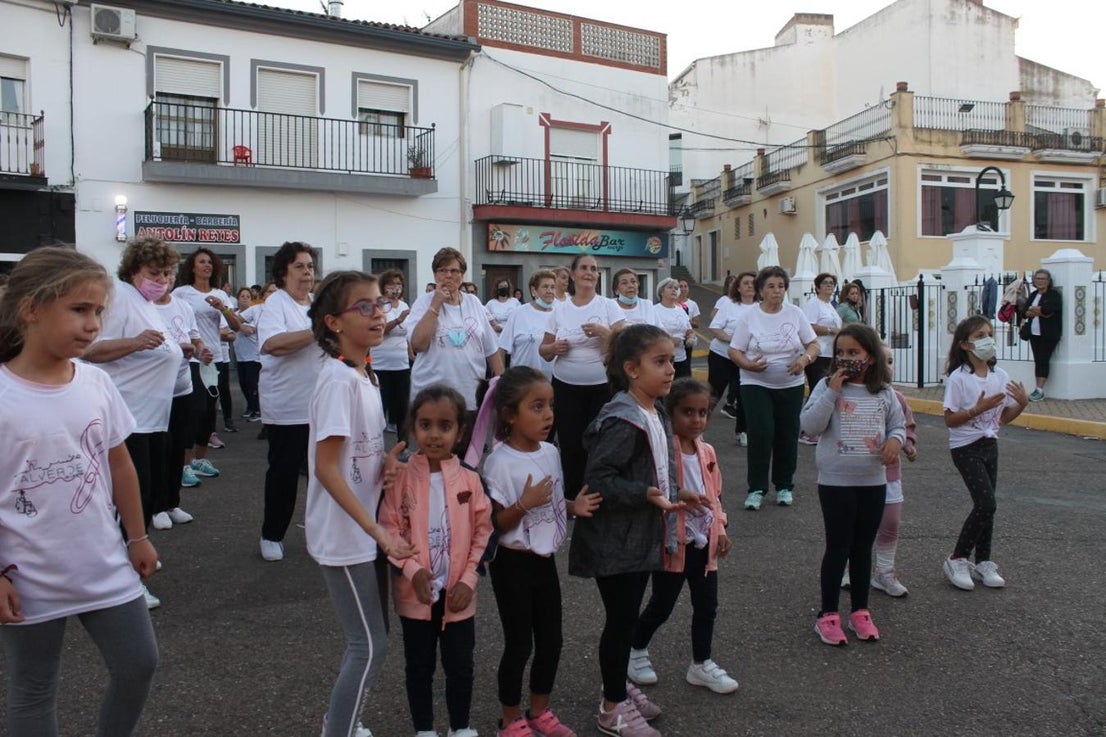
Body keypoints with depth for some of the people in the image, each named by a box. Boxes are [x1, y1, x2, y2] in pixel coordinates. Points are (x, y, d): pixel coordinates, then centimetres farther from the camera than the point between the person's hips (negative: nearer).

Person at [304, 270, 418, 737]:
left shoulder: (364, 375, 7)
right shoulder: (338, 378, -20)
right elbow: (326, 467, -24)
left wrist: (387, 464, -1)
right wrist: (378, 531, -25)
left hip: (365, 531, 9)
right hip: (345, 535, -9)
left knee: (367, 641, 18)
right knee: (370, 646, -1)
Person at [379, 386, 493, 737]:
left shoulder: (469, 480, -8)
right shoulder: (401, 477, -10)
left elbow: (482, 532, -3)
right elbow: (389, 529, -9)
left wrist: (468, 578, -10)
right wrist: (412, 569, -21)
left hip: (457, 592, 1)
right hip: (415, 592, -1)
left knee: (460, 665, 14)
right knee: (419, 666, 15)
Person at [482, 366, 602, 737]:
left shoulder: (550, 452, 1)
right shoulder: (500, 462, -21)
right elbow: (492, 525, -19)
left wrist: (575, 507, -5)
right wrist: (525, 503, -32)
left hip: (544, 559, 7)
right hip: (513, 564, -7)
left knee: (551, 641, 15)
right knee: (519, 644, 7)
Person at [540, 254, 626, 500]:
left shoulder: (608, 306, -1)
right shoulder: (559, 309, 6)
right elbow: (543, 350, 10)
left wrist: (602, 332, -25)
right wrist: (553, 347, -13)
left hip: (602, 387, -2)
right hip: (566, 387, 2)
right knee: (570, 445, 6)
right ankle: (572, 499, 21)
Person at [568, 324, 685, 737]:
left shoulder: (656, 413, 5)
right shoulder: (621, 422, -24)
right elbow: (598, 479, -27)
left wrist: (672, 498, 21)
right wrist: (646, 494, -34)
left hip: (643, 538, 9)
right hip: (616, 541, -9)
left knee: (628, 616, 21)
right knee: (620, 620, 5)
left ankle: (618, 686, 39)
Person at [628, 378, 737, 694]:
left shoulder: (707, 452, 5)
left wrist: (720, 529, 7)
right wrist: (678, 497, -31)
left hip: (704, 541, 6)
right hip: (673, 541, -6)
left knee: (707, 604, 13)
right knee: (661, 606, 9)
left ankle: (701, 664, 30)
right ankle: (635, 651, 33)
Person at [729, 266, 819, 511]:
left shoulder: (795, 314, 2)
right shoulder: (749, 317, -3)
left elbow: (813, 344, 4)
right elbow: (734, 351, -3)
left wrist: (805, 359, -17)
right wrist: (749, 365, -22)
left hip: (791, 385, 3)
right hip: (756, 385, -2)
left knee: (787, 436, 8)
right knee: (761, 433, -14)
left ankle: (784, 486, 24)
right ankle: (756, 488, -2)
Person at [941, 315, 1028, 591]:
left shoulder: (1000, 376, 4)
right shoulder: (958, 379, -14)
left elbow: (1004, 417, 10)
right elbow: (950, 420, -15)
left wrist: (1022, 403, -7)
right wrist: (978, 409, -25)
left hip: (990, 446, 6)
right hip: (966, 448, -6)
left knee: (986, 506, 10)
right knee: (986, 504, -12)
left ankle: (983, 563, 23)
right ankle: (957, 560, 2)